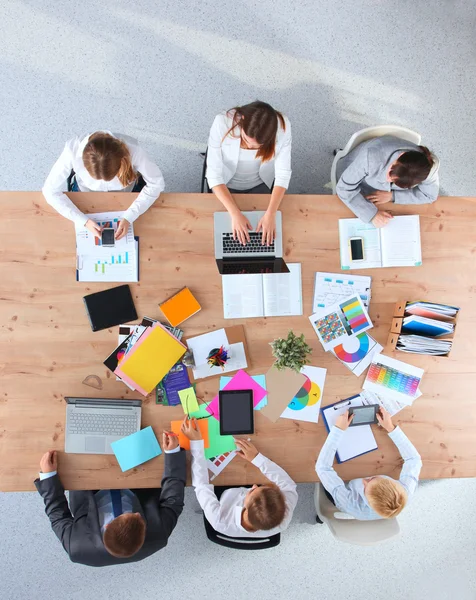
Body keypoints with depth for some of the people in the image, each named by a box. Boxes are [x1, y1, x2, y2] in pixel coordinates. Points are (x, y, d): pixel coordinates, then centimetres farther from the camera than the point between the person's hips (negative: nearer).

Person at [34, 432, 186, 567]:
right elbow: (172, 501, -22)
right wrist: (173, 452, -27)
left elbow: (59, 517, -21)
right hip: (136, 497, 1)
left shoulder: (78, 547, -41)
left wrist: (47, 477, -20)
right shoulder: (157, 536, -40)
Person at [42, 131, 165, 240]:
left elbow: (156, 183, -25)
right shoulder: (72, 151, -38)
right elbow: (50, 191, -25)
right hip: (86, 194, 0)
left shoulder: (132, 150, -40)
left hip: (129, 193, 0)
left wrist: (129, 217, -33)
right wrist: (84, 221, -36)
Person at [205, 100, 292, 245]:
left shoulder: (282, 126, -31)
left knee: (261, 237, 11)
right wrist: (235, 213, -38)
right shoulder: (222, 123, -36)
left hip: (259, 184, 1)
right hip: (226, 184, -1)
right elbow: (214, 174, -31)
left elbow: (283, 173, -23)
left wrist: (270, 214, -33)